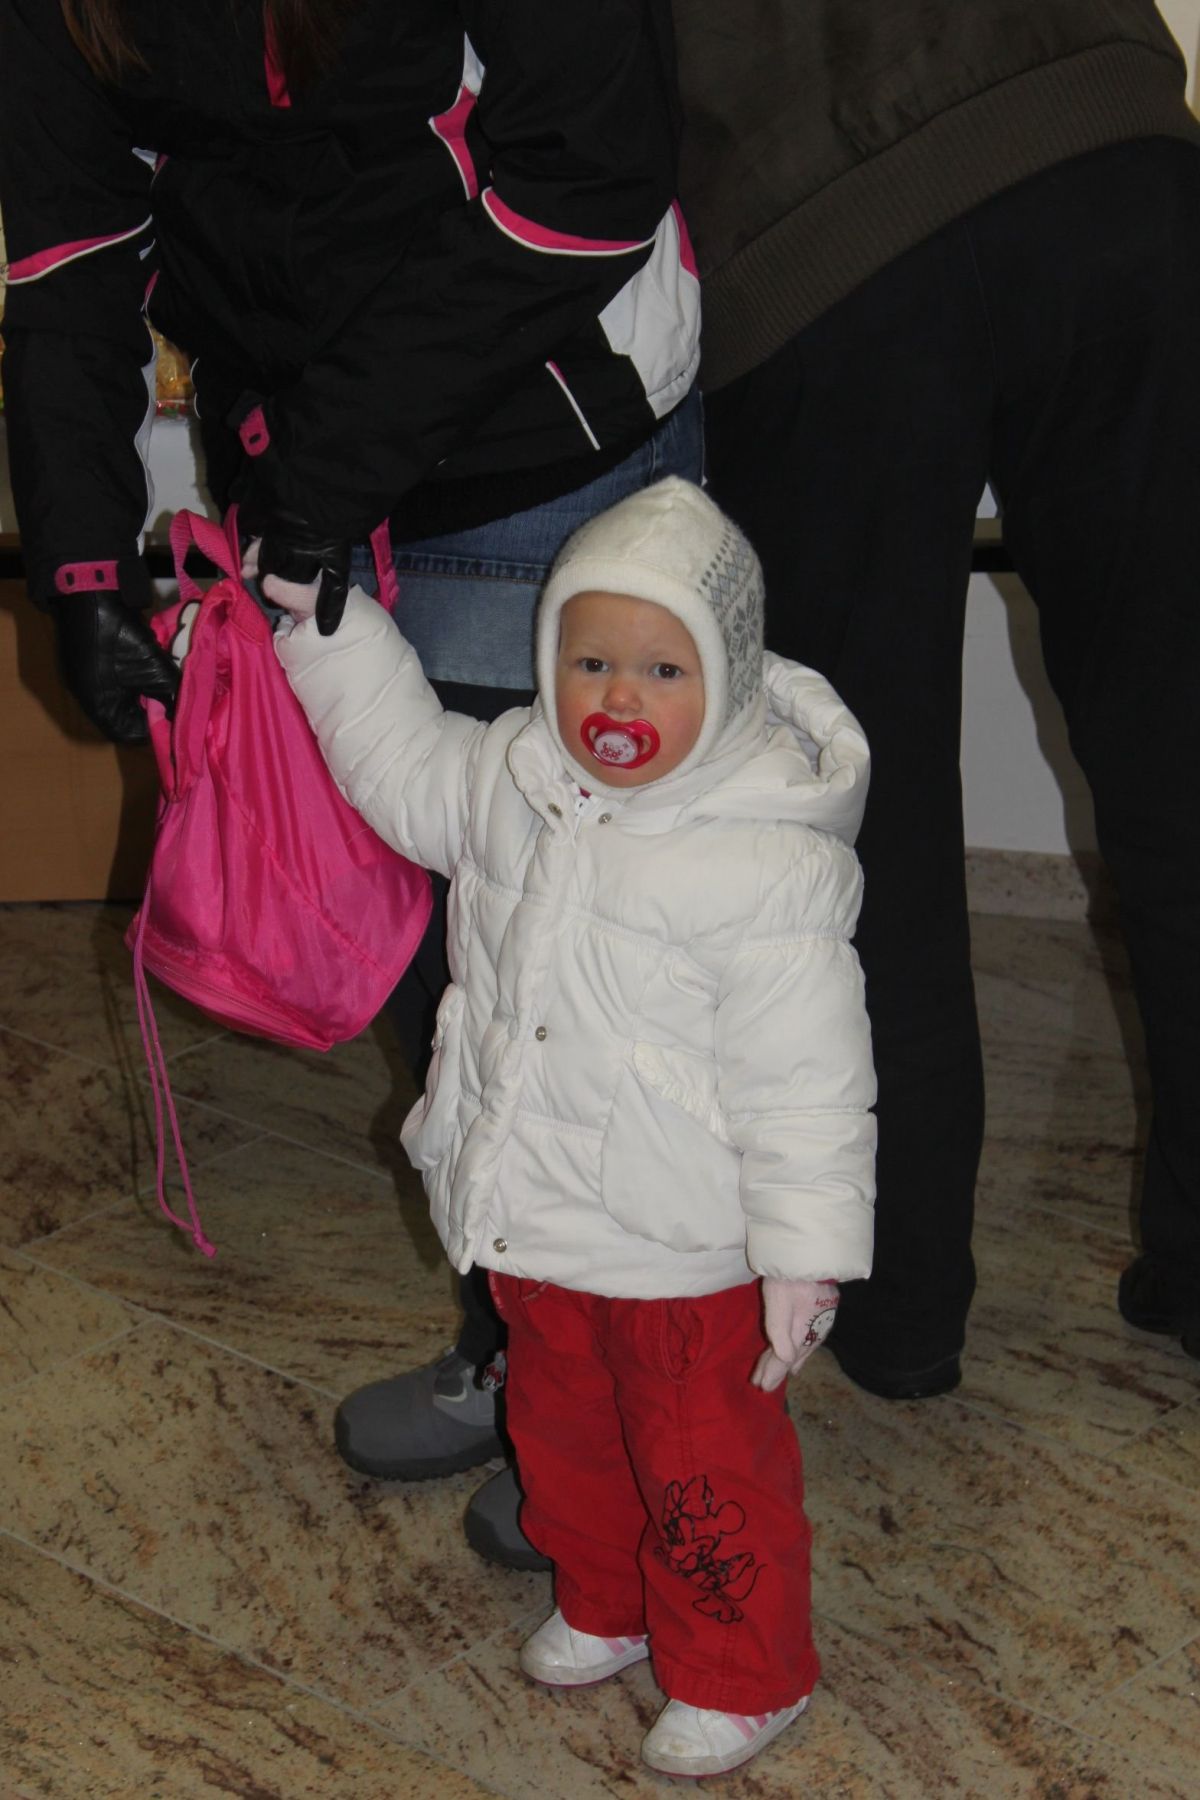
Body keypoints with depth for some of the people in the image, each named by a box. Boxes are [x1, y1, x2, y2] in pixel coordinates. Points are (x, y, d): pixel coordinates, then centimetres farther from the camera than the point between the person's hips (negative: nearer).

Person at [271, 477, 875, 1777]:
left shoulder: (770, 865, -24)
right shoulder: (510, 780, -4)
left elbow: (804, 1079, -21)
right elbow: (400, 764, 17)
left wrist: (808, 1252, -19)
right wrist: (325, 617, 14)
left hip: (686, 1250, -7)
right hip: (541, 1227, 7)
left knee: (704, 1469, 11)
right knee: (561, 1429, 26)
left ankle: (742, 1675, 35)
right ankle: (603, 1605, 51)